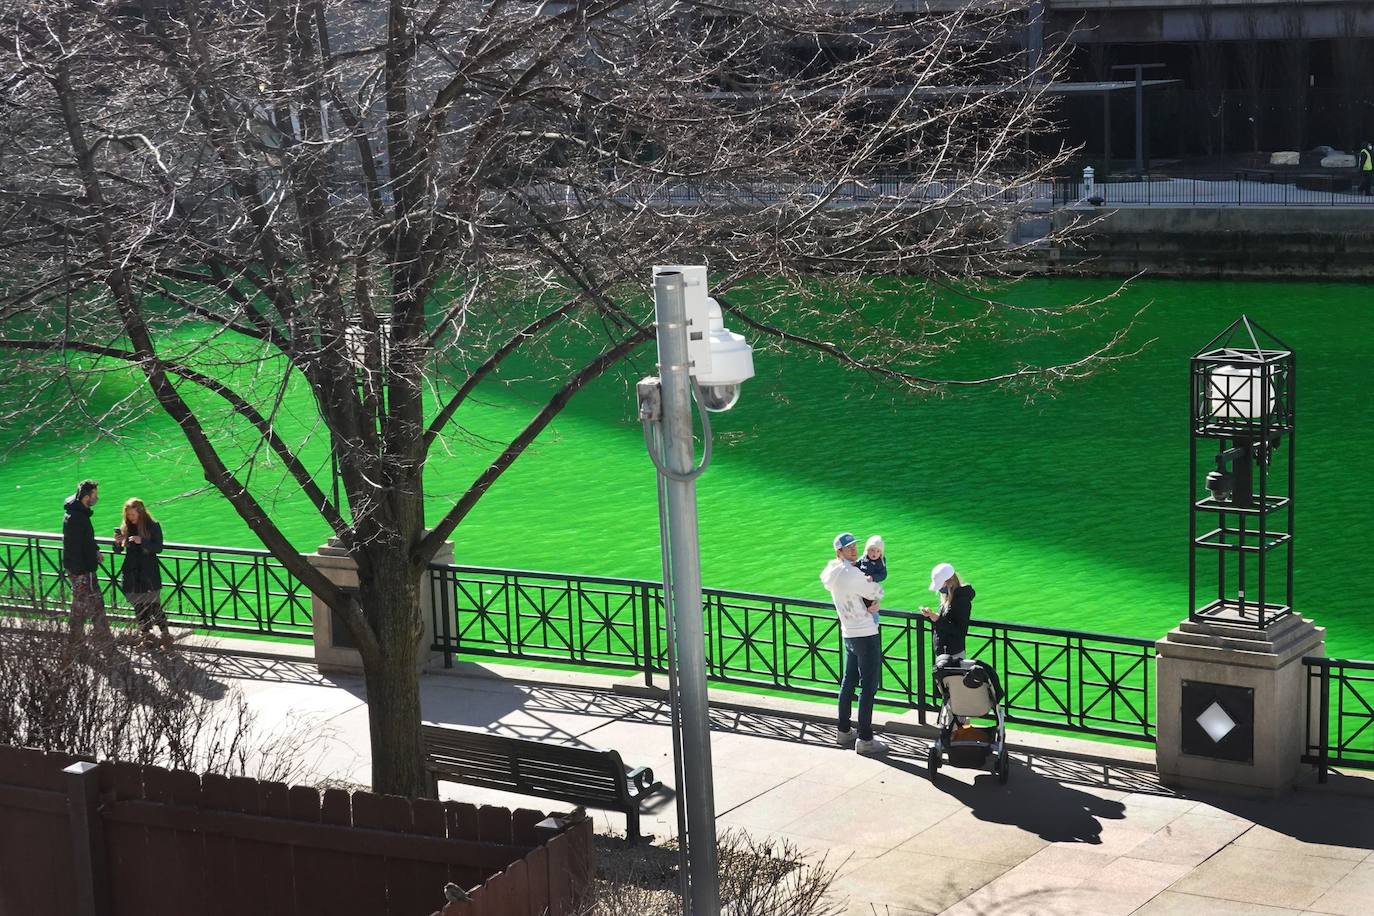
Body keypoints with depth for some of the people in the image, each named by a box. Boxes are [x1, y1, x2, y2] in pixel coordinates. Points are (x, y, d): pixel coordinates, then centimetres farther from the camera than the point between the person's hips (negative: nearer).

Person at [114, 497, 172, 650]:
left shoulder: (153, 526, -6)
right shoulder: (126, 527, 5)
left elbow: (159, 547, -11)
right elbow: (118, 551, 9)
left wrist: (142, 541, -25)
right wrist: (117, 542, -14)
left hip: (149, 574, -5)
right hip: (131, 573, 5)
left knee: (154, 606, -7)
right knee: (139, 607, 9)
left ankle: (166, 636, 0)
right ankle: (146, 635, 20)